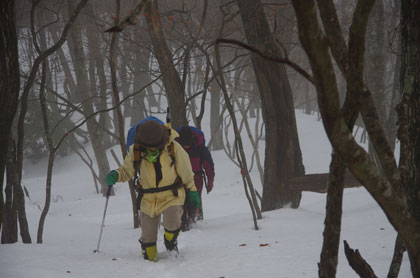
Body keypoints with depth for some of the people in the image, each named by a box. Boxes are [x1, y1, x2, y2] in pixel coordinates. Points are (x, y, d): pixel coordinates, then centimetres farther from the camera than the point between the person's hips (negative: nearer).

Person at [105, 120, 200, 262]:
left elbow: (185, 171, 1)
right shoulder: (136, 150, -9)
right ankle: (150, 260, 26)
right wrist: (115, 175, -17)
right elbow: (127, 170, 5)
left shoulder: (173, 147, -12)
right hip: (148, 198, 2)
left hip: (171, 195, -2)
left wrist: (192, 191, 9)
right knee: (148, 236, 2)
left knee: (171, 223, -24)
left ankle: (171, 244, 9)